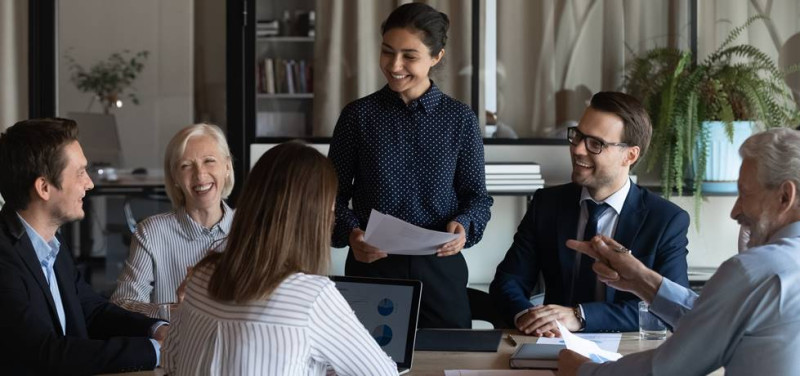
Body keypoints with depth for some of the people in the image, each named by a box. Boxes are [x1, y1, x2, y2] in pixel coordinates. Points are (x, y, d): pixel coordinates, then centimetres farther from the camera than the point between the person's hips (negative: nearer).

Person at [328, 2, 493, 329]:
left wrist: (464, 226, -15)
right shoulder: (358, 116, 1)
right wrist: (350, 233, -16)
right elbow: (335, 194, 3)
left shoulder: (460, 119, 2)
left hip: (440, 267, 1)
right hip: (371, 266, 0)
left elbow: (476, 195, 6)